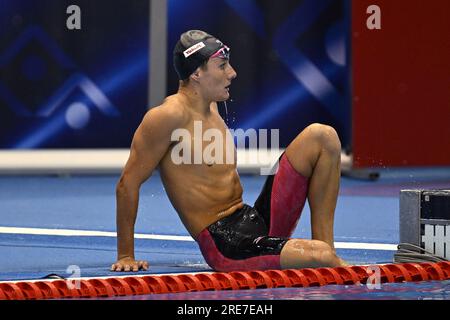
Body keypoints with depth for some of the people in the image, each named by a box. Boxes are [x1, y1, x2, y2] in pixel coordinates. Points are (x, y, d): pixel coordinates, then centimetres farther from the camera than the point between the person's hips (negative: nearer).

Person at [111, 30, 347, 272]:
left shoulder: (210, 108, 15)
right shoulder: (170, 116, -13)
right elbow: (128, 183, -11)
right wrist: (125, 257, -10)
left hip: (256, 219, 10)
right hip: (226, 247, -10)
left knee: (321, 136, 2)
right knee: (322, 256, -31)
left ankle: (324, 243, -1)